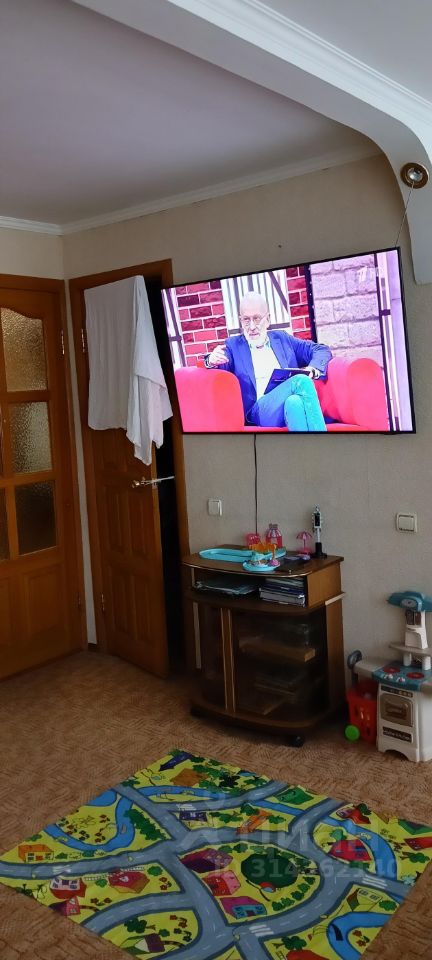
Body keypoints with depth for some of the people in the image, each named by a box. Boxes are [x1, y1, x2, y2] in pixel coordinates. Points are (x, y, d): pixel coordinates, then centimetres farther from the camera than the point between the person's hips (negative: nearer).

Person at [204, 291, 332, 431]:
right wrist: (212, 361, -25)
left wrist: (312, 369, -2)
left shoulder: (281, 338, 23)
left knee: (294, 402, -36)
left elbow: (321, 350, 22)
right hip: (259, 411, -2)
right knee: (301, 381, -30)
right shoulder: (233, 345, 17)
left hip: (290, 401, 2)